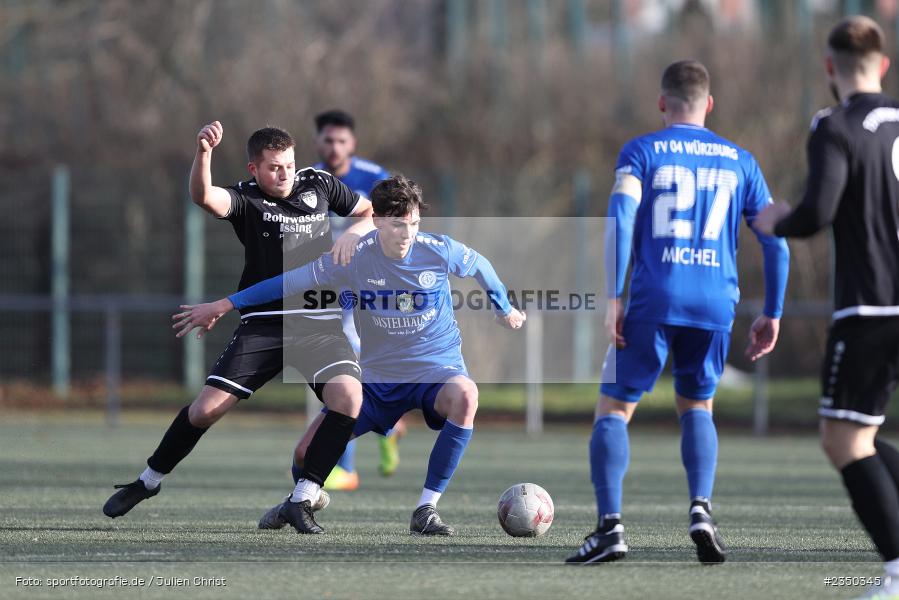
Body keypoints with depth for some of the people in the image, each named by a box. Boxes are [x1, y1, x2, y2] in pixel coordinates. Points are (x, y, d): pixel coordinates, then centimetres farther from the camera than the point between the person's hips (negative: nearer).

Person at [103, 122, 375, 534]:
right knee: (205, 408, -8)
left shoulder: (319, 185, 9)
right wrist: (203, 153, -43)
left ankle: (304, 498, -14)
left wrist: (354, 233, 2)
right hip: (263, 323, -1)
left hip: (319, 322, 2)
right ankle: (149, 481, 18)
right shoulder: (246, 199, -2)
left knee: (348, 396, -26)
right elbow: (203, 196, -24)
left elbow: (373, 212, 24)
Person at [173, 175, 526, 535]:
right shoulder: (352, 258, -14)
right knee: (309, 452, -6)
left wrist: (505, 309, 24)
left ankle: (426, 511, -30)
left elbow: (480, 266, 8)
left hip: (436, 367, -2)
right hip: (376, 376, 2)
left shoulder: (440, 251, -15)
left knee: (465, 396, -39)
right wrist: (222, 306, -1)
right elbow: (290, 283, -3)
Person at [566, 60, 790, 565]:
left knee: (614, 409, 6)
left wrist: (613, 299, -11)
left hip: (653, 301, -3)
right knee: (696, 406, 22)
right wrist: (772, 315, 17)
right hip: (717, 304, 3)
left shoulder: (642, 151, 6)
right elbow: (775, 241, 11)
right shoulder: (739, 160, 15)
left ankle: (611, 526, -10)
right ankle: (702, 509, -1)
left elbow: (621, 220, -9)